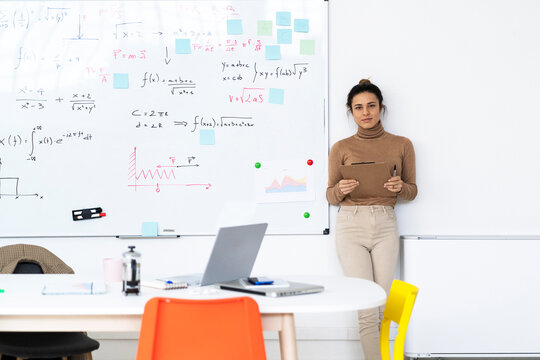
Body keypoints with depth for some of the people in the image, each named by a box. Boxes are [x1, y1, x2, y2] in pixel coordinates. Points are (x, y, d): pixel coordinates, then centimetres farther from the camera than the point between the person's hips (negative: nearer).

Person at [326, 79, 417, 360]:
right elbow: (330, 196, 9)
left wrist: (399, 187, -11)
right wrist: (341, 189, -14)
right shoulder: (341, 148, 6)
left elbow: (412, 190, 12)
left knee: (381, 304, 2)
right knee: (367, 306, -8)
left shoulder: (402, 145, 8)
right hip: (351, 224, -1)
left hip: (385, 226, 2)